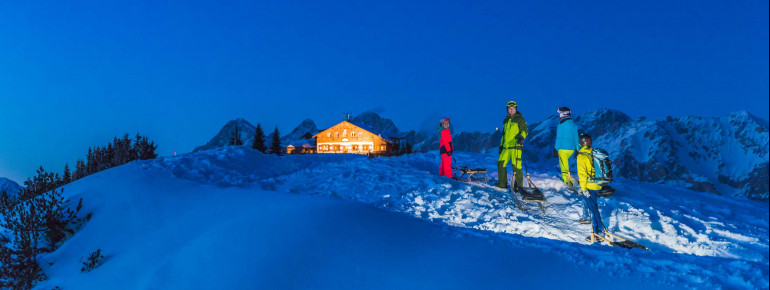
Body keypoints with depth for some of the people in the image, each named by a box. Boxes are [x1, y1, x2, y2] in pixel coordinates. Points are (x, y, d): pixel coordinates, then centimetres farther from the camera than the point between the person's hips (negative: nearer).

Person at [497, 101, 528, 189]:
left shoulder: (520, 119, 1)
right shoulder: (505, 120, 20)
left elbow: (525, 130, -10)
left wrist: (522, 137, -31)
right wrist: (501, 145, 23)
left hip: (516, 146, -7)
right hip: (506, 147, 7)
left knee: (516, 166, -10)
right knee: (501, 163, 6)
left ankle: (519, 185, -1)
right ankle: (502, 184, 17)